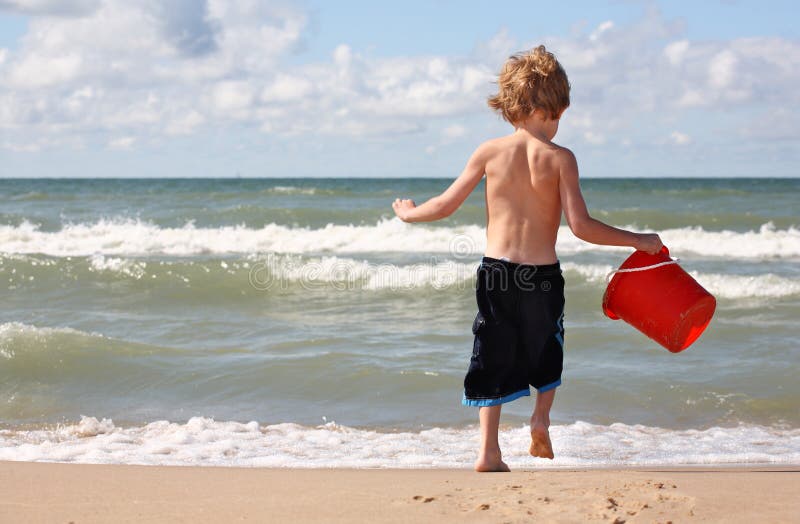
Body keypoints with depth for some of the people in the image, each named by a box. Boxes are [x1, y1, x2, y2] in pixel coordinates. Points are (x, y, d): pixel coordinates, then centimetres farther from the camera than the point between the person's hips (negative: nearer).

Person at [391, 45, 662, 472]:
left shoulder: (490, 151, -2)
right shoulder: (560, 158, -8)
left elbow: (445, 205, 3)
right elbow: (581, 226, -13)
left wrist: (409, 213, 23)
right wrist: (637, 240, -4)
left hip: (495, 271, 1)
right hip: (542, 274, -1)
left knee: (494, 358, 8)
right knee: (548, 349, 26)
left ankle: (489, 452, 1)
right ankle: (541, 417, 11)